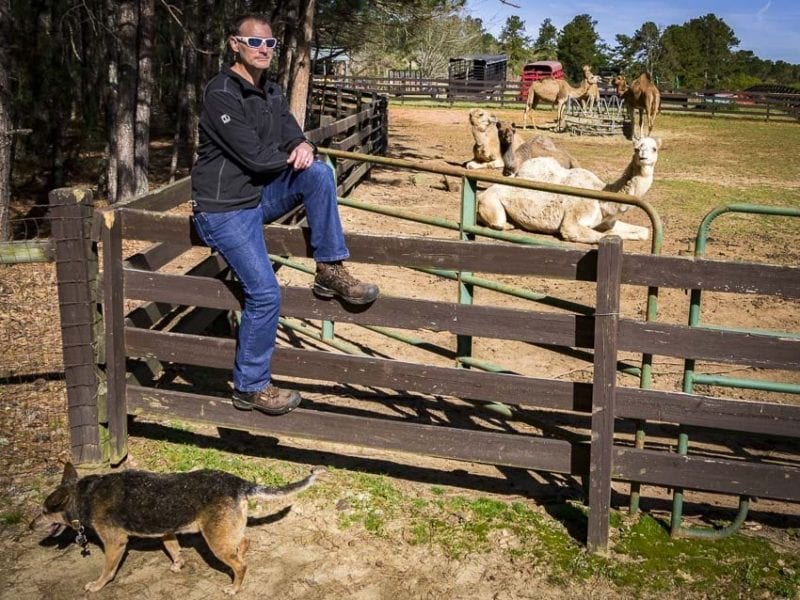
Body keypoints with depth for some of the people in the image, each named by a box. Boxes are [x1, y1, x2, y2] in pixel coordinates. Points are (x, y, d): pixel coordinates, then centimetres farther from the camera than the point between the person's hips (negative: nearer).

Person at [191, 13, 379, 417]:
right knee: (265, 293, -16)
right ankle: (250, 388, 2)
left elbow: (294, 137, 5)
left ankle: (330, 271, -6)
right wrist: (292, 155, -5)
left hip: (260, 194, 8)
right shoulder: (220, 94, -17)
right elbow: (256, 157, -23)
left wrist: (305, 148, -20)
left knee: (318, 173, -14)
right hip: (225, 209, -7)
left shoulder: (272, 93, 10)